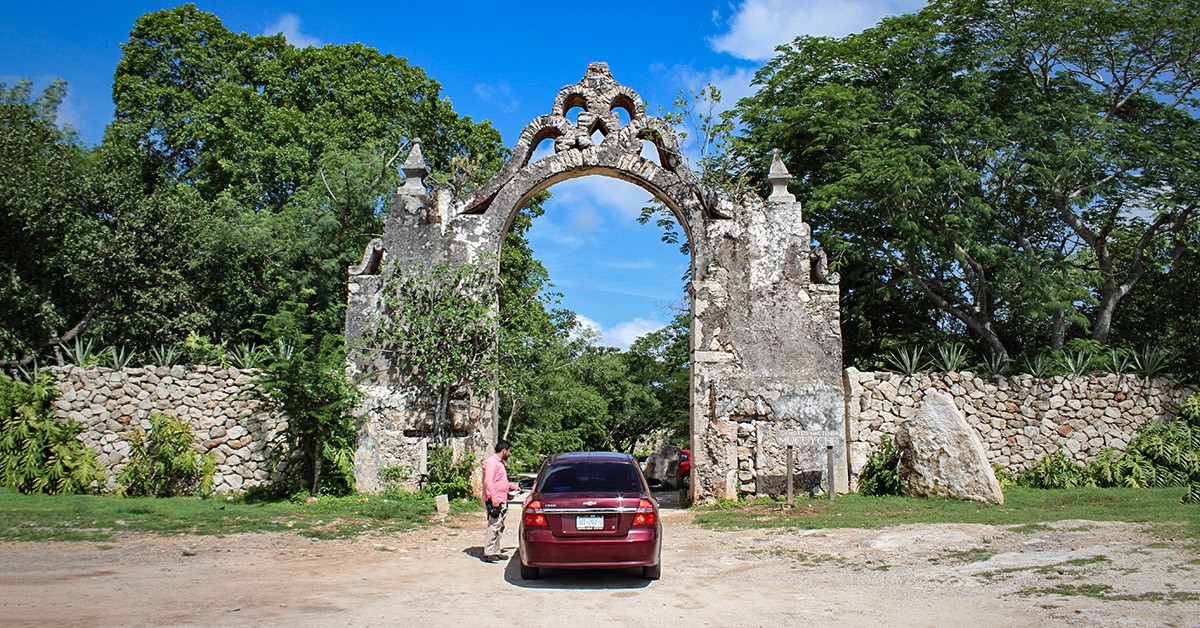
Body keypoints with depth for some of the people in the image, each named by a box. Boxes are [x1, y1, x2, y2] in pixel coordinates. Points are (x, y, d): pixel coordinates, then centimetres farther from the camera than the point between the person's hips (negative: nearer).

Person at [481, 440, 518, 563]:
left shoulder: (500, 462, 20)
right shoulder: (491, 462, -12)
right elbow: (488, 482, -21)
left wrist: (513, 486, 35)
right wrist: (494, 498, -28)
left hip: (501, 501, 11)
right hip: (494, 501, -11)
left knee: (499, 528, 13)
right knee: (493, 527, -11)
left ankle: (496, 552, 18)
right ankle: (488, 553, -10)